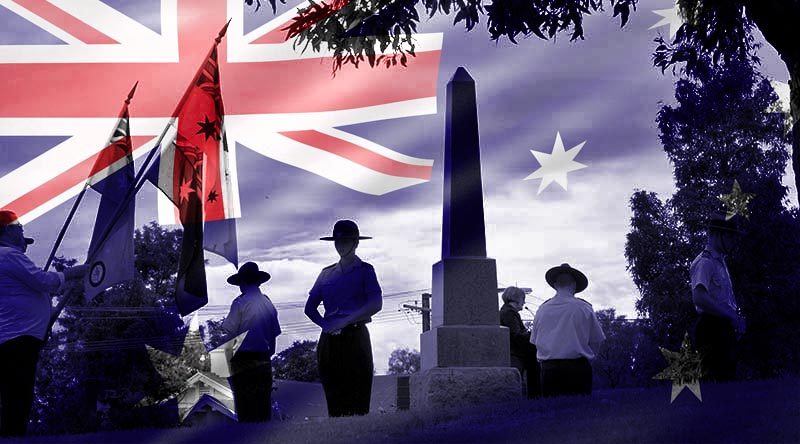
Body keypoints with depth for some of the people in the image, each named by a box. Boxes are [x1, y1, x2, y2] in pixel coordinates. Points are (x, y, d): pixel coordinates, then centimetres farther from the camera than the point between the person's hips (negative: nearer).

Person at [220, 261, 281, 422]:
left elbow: (229, 331, -13)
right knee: (264, 403, 11)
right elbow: (275, 332, 12)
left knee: (244, 404, -1)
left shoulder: (240, 302, -10)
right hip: (264, 359, 5)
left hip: (243, 359, -5)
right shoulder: (268, 303, 7)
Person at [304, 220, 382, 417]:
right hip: (329, 341, 4)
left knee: (357, 404, -7)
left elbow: (376, 304, -10)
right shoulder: (326, 273, 16)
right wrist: (325, 324, -3)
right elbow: (310, 308, 16)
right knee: (333, 402, 4)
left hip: (355, 337, -4)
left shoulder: (364, 270, 3)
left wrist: (344, 321, -13)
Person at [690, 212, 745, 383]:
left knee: (728, 377, 11)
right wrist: (732, 316, -21)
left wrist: (736, 318, 9)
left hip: (724, 329, 10)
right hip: (712, 328, -10)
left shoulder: (720, 262, 21)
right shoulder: (705, 262, -10)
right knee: (716, 380, -13)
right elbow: (699, 298, -24)